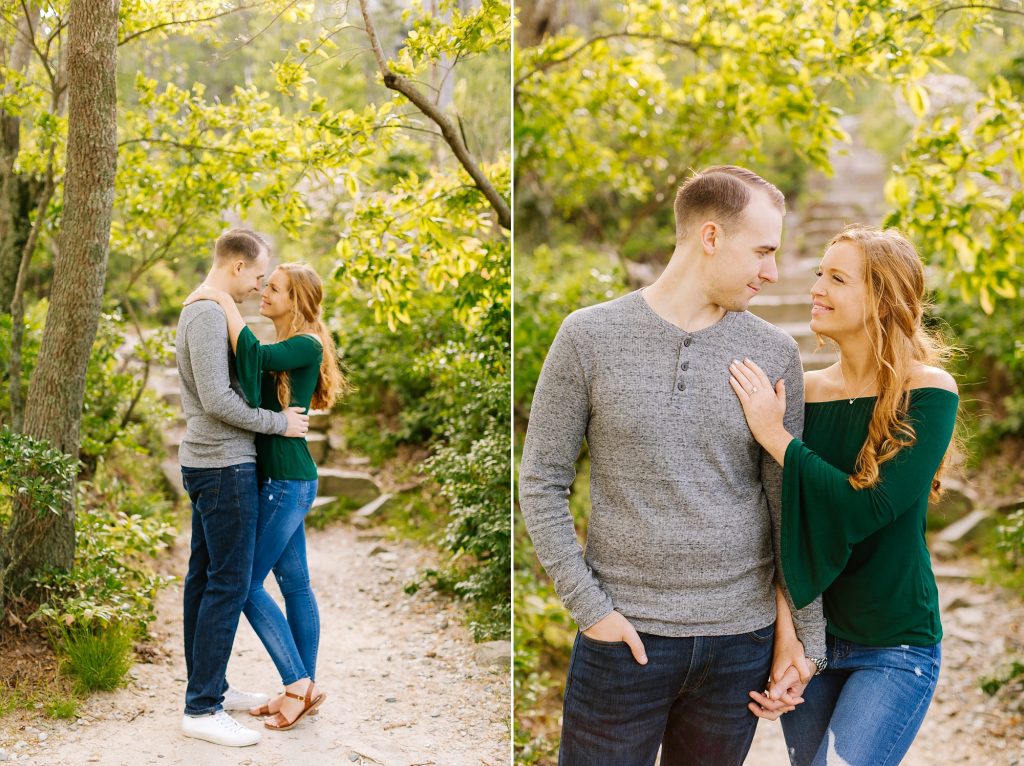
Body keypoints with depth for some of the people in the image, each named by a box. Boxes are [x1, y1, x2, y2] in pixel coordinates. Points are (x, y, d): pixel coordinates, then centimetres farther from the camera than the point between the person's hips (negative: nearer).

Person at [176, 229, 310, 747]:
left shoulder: (199, 311, 15)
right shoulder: (209, 315, -16)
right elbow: (217, 399, -23)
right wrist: (279, 423, -12)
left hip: (205, 463, 10)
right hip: (225, 467, -10)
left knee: (205, 577, 13)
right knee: (230, 584, -8)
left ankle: (210, 688, 22)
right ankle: (202, 709, -4)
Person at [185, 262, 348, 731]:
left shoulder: (307, 345, -14)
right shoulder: (286, 346, 13)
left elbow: (254, 356, -30)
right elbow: (252, 389, 7)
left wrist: (225, 302, -21)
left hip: (287, 481, -9)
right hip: (284, 479, 9)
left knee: (247, 583, -5)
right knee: (294, 584, 12)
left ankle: (298, 685, 2)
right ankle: (303, 690, 19)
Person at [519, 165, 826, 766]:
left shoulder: (775, 352, 2)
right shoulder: (590, 337, -5)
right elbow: (542, 485, -2)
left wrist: (807, 637, 5)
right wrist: (589, 606, -8)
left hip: (741, 639, 2)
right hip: (624, 634, -2)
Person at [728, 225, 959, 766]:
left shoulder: (927, 392, -12)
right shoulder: (802, 391, -1)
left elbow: (871, 508, -23)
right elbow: (777, 525, 4)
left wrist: (776, 437, -20)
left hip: (894, 648, -4)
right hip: (807, 638, 5)